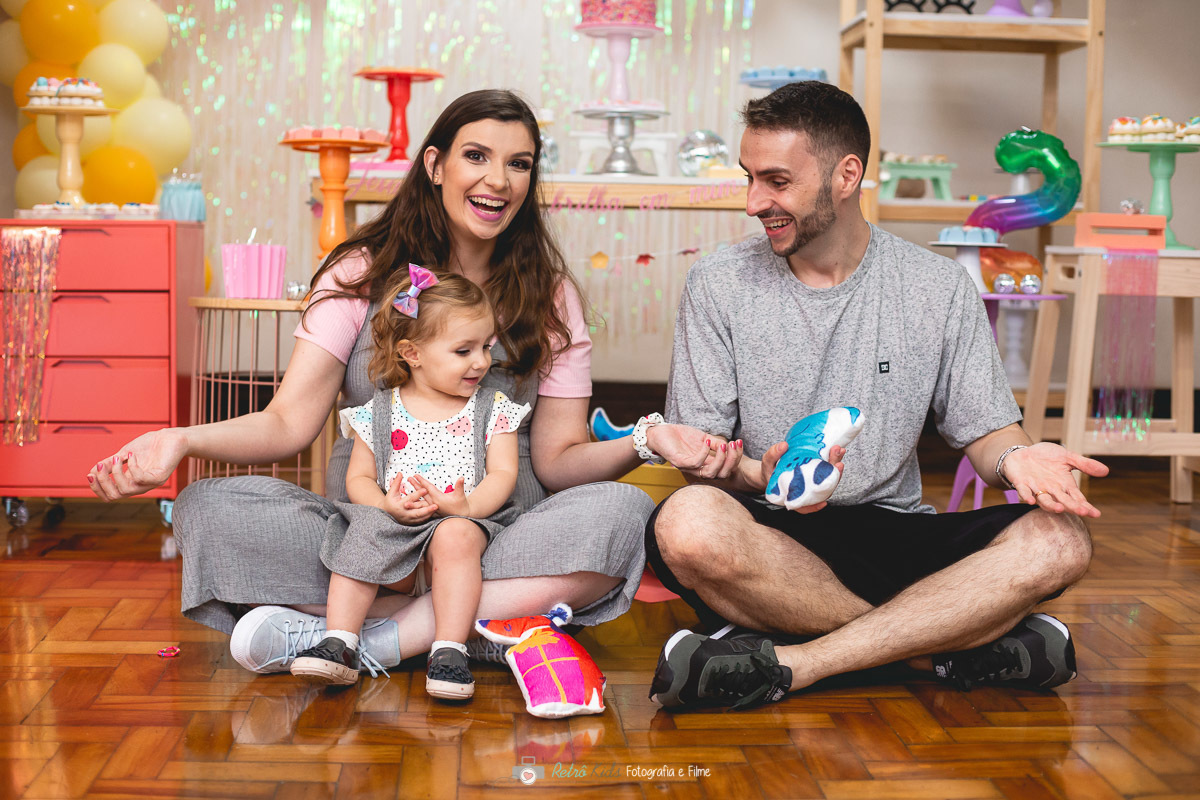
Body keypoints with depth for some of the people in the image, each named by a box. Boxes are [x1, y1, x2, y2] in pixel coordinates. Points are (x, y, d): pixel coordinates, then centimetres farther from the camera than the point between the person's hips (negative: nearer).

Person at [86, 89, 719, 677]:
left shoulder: (549, 296, 6)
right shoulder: (362, 273, 3)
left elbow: (559, 458, 1)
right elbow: (290, 422, -5)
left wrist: (644, 440, -19)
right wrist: (182, 441, -24)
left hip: (496, 531, 1)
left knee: (624, 513, -29)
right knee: (207, 509, -24)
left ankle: (369, 641, -28)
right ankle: (490, 622, -24)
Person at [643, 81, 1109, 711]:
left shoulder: (939, 288, 4)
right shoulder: (718, 286, 1)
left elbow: (985, 432, 7)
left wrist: (1014, 458, -18)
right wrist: (757, 476, -24)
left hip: (893, 534, 2)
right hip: (770, 532, -1)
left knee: (1058, 542, -24)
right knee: (689, 524, -36)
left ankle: (786, 662, -27)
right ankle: (959, 643, -22)